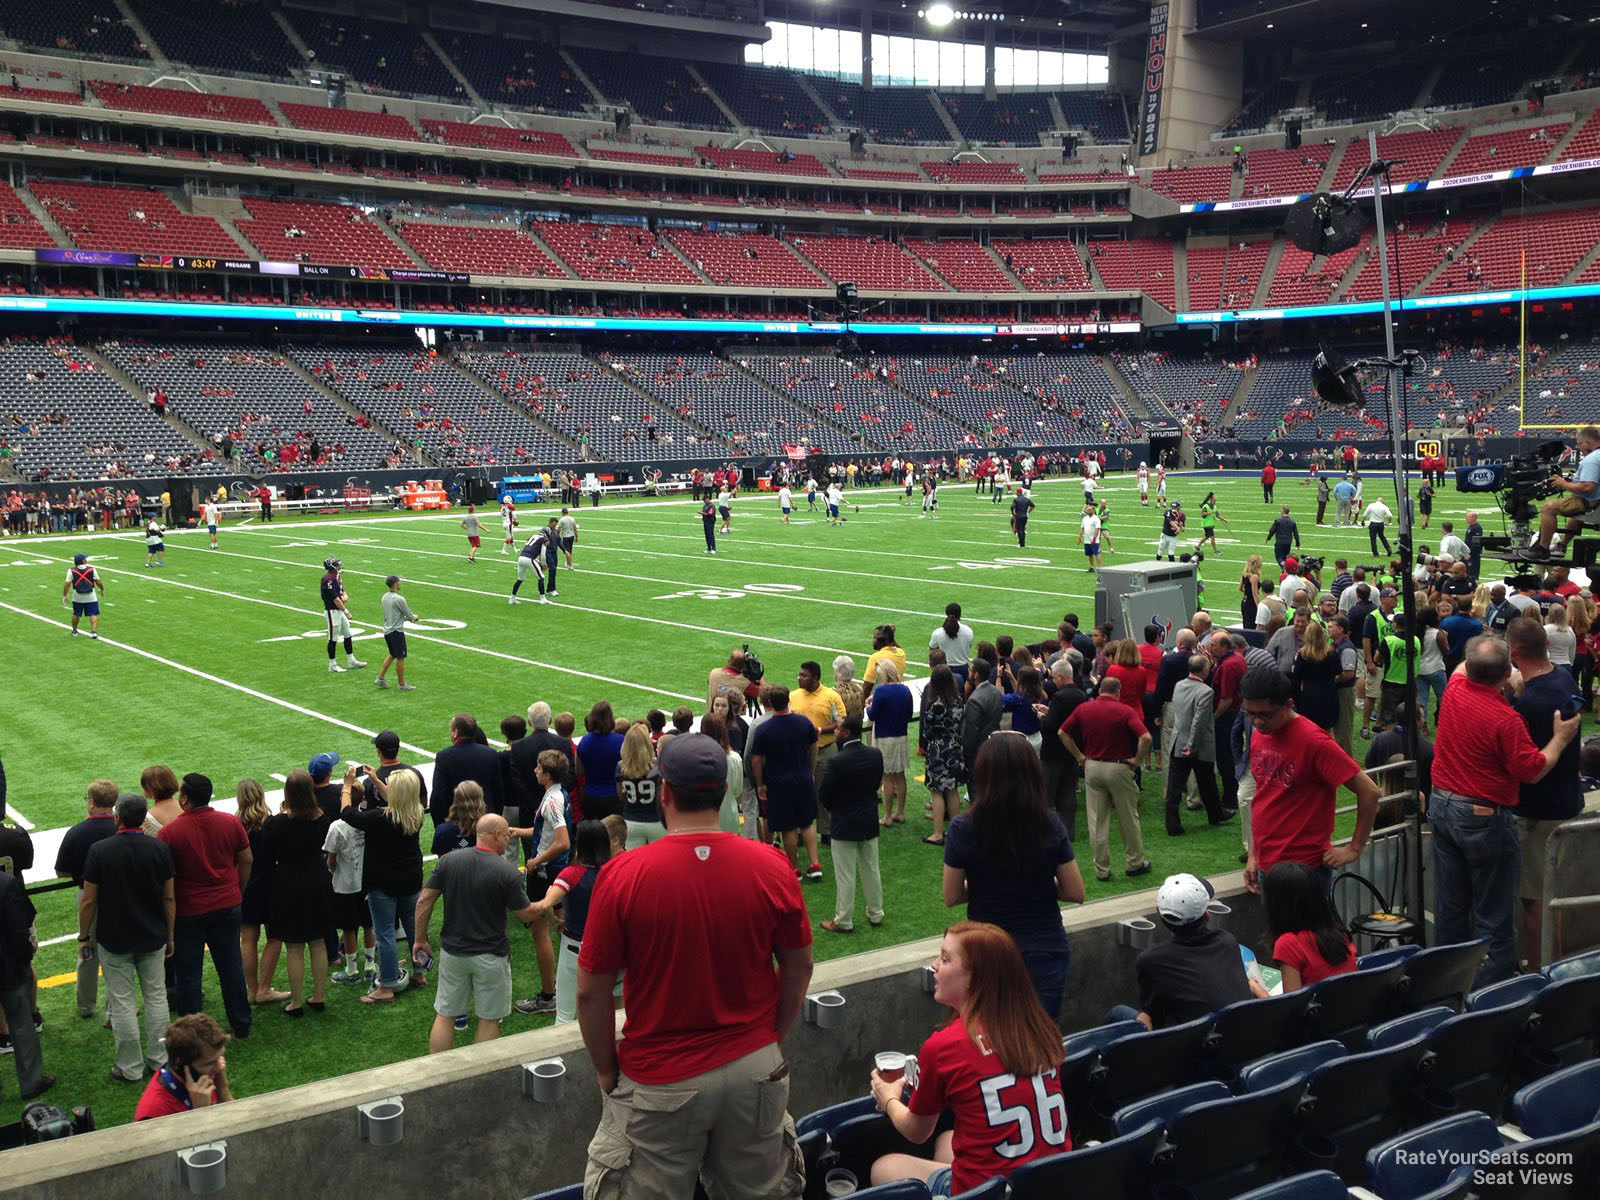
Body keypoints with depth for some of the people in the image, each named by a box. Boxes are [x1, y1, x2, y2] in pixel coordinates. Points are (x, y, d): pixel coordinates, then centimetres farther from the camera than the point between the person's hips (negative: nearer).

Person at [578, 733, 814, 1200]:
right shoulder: (772, 868, -9)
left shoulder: (622, 876, -16)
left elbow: (591, 992, -9)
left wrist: (606, 1071, 5)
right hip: (755, 1070, 3)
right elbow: (799, 968, 3)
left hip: (659, 1082, -3)